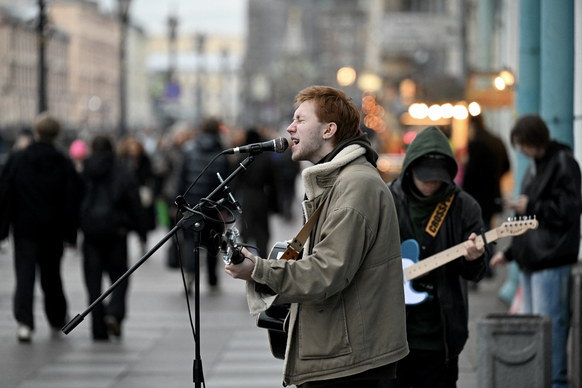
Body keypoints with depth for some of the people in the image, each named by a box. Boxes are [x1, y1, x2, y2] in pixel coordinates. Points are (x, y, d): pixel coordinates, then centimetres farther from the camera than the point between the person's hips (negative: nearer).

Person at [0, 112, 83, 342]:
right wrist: (70, 234, 2)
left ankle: (24, 322, -18)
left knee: (24, 277, -3)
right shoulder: (64, 164, -2)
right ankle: (57, 320, 27)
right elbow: (72, 201, -3)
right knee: (51, 276, 16)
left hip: (24, 227, -1)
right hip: (52, 230, 1)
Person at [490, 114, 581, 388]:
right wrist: (510, 252, 24)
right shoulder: (535, 166, 19)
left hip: (551, 260, -10)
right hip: (531, 259, 10)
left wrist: (531, 208, -16)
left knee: (549, 323, -9)